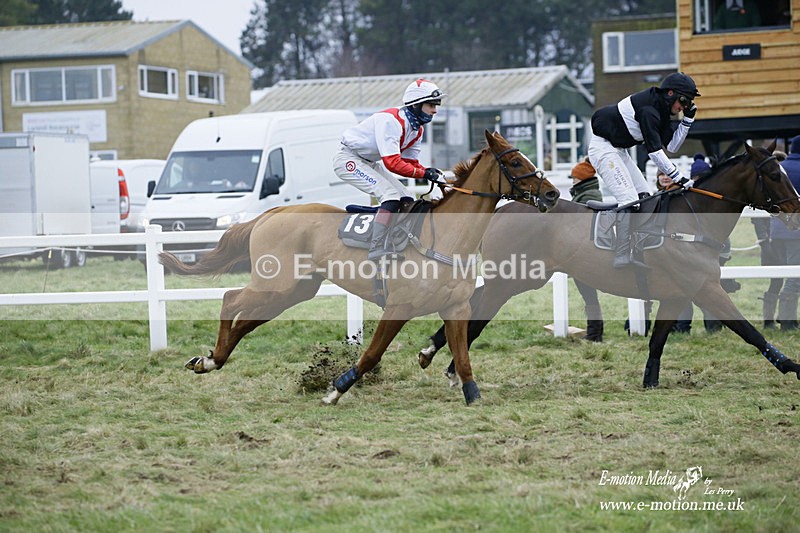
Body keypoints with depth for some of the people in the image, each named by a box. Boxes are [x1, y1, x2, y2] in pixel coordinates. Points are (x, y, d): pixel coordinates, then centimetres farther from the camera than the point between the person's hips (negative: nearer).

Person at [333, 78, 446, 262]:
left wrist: (431, 172, -14)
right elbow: (392, 163, -34)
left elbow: (410, 162, 5)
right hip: (349, 159, -10)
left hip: (370, 163, 10)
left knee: (408, 201, 2)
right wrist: (424, 173, -30)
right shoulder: (391, 121, -28)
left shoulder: (417, 129, 2)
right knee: (391, 196, -25)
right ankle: (377, 252, -28)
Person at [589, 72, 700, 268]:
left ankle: (638, 252, 5)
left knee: (644, 197, 6)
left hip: (618, 149, 11)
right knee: (629, 199, -18)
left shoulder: (664, 110, 5)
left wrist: (688, 119, -6)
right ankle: (622, 257, -23)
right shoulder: (648, 109, -25)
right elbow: (654, 151, -26)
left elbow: (672, 145, 3)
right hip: (603, 147, -11)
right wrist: (679, 178, -24)